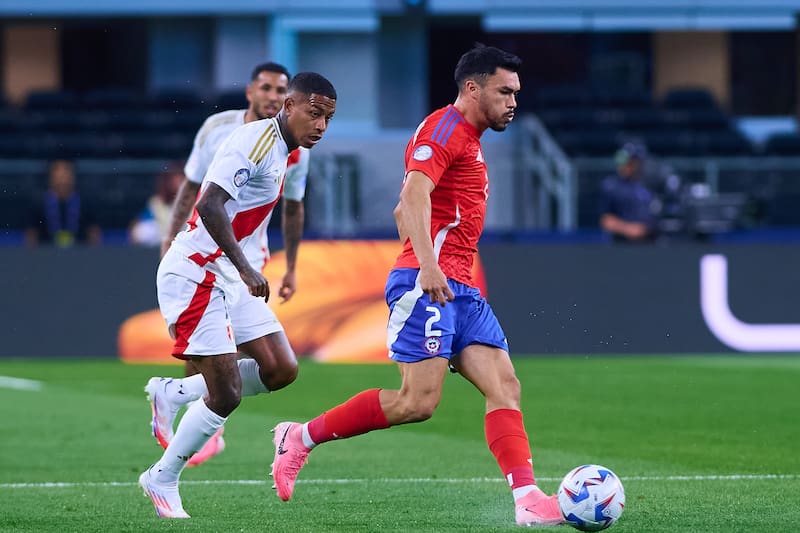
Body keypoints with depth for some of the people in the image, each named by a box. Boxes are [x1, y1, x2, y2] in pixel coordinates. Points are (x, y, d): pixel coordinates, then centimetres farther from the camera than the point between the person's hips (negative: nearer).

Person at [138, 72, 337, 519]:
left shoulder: (285, 151, 11)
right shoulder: (255, 141, -18)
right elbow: (210, 205, -29)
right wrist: (245, 267, -32)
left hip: (234, 280, 9)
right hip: (196, 276, -9)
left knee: (281, 370, 2)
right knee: (226, 394, -9)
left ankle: (173, 393, 16)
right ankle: (163, 481, 9)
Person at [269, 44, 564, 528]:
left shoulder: (467, 139, 25)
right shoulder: (446, 127, -6)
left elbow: (404, 211, 31)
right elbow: (416, 192, -23)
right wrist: (427, 265, -34)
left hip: (459, 289, 10)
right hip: (428, 285, -10)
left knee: (505, 386, -5)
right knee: (419, 402, -15)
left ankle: (527, 499, -14)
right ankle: (301, 438, -2)